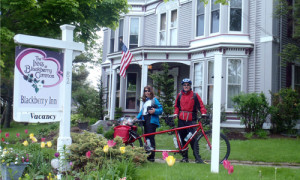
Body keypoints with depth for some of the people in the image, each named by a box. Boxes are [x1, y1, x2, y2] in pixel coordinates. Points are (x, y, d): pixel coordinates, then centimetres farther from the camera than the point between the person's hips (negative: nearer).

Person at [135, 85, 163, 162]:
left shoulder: (154, 100, 1)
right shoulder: (144, 101, 20)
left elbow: (160, 109, -4)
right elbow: (142, 111, 21)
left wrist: (154, 111, -21)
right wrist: (137, 117, 9)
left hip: (152, 121, -7)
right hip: (145, 120, 7)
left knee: (151, 137, -11)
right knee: (146, 138, 6)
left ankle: (151, 156, -10)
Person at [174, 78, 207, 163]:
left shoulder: (195, 95, 4)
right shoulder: (179, 95, 13)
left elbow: (201, 106, 2)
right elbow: (176, 106, 21)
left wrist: (203, 113, -15)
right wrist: (176, 113, 4)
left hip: (191, 120, -3)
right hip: (181, 120, 4)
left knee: (193, 139, -11)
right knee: (183, 139, 6)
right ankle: (185, 157, 14)